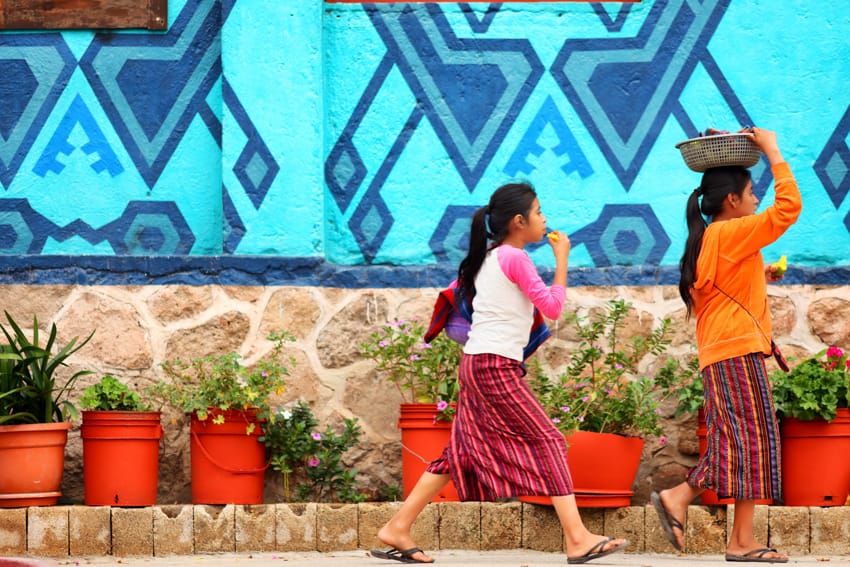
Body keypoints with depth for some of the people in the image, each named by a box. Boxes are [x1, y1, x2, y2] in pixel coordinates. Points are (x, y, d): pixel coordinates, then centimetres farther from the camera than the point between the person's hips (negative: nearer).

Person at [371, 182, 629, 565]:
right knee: (548, 442, -8)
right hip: (497, 366, -9)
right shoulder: (515, 257, -11)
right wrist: (561, 258, -4)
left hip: (474, 363, 9)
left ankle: (397, 528, 11)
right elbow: (552, 307, -11)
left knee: (461, 452, 12)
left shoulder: (485, 257, 15)